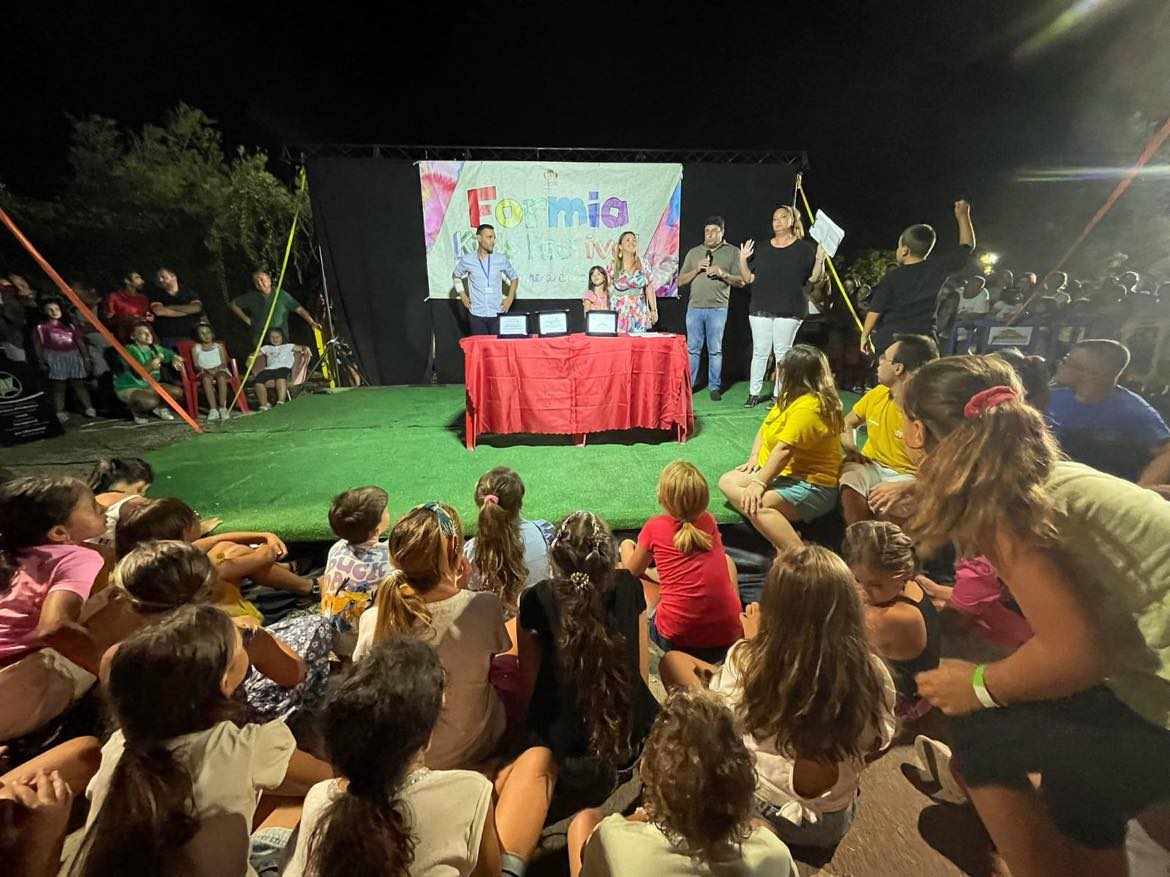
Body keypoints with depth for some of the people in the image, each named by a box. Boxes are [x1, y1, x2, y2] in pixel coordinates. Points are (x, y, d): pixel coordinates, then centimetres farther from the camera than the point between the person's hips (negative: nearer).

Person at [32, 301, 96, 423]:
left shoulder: (69, 326, 14)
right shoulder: (41, 328, 4)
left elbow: (80, 342, 14)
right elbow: (38, 346, 1)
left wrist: (86, 357, 6)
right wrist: (42, 363, -6)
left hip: (73, 356, 3)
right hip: (55, 358, -3)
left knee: (79, 384, 4)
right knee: (58, 386, -4)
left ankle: (90, 409, 2)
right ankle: (60, 413, -3)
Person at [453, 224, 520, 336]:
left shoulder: (501, 259, -1)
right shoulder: (467, 260, -1)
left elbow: (514, 277, 14)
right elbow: (456, 276, 17)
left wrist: (510, 298, 4)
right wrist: (463, 296, 8)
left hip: (497, 313, 0)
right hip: (477, 314, 0)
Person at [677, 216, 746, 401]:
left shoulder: (732, 252, 8)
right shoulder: (693, 252, 15)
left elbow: (741, 282, 4)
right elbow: (681, 281, 12)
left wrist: (723, 274, -11)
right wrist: (696, 270, -4)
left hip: (718, 308, -2)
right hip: (694, 307, 2)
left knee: (715, 350, 1)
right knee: (692, 349, 4)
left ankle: (714, 387, 9)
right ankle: (688, 384, 12)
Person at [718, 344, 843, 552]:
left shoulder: (808, 407, -23)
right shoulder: (791, 396, 10)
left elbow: (784, 450, -30)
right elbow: (765, 428, 15)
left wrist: (759, 483, -32)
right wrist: (754, 458, 1)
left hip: (811, 487, -11)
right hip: (784, 474, 11)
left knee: (756, 505, -34)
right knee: (727, 481, 5)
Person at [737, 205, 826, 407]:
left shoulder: (804, 248, 5)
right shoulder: (763, 249, 14)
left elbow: (814, 278, 2)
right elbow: (748, 278, 11)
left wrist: (820, 259, -13)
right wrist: (743, 260, -3)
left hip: (789, 310, -2)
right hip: (761, 309, 3)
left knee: (782, 352, 1)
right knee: (760, 352, 3)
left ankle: (779, 395, 9)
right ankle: (754, 392, 11)